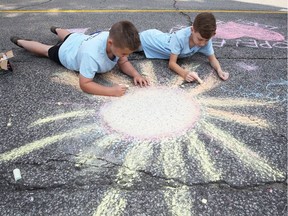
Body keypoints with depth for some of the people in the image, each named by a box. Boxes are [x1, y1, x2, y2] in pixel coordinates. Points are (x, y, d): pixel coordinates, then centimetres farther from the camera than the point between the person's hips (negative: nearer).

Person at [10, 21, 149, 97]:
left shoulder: (117, 40, -34)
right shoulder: (91, 54, -53)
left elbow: (123, 63, -20)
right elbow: (84, 84, -47)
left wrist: (135, 74, -40)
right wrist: (111, 91, -58)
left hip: (81, 40, 5)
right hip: (64, 52, -5)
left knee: (69, 36, 39)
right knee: (46, 50, 26)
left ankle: (56, 29, 70)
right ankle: (19, 41, 52)